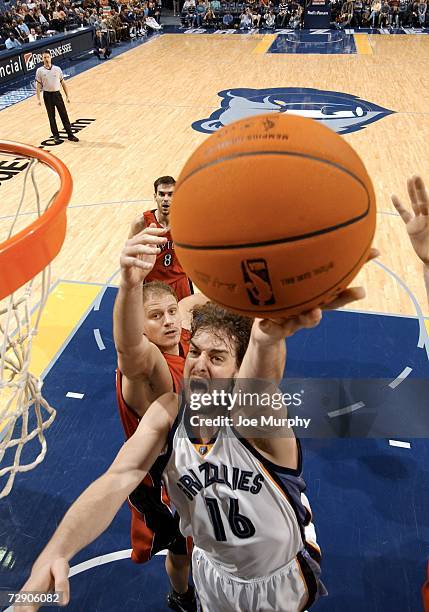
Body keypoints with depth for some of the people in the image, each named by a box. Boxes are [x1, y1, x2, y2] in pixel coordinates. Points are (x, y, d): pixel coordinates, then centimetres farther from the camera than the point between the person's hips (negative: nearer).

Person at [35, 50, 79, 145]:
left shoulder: (57, 69, 1)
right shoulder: (40, 71, -2)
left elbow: (63, 83, 7)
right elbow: (38, 85, 0)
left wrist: (67, 95, 3)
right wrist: (38, 99, -8)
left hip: (57, 94, 1)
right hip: (47, 95, -1)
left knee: (64, 115, 2)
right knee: (51, 117, 6)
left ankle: (70, 134, 10)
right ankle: (56, 136, 15)